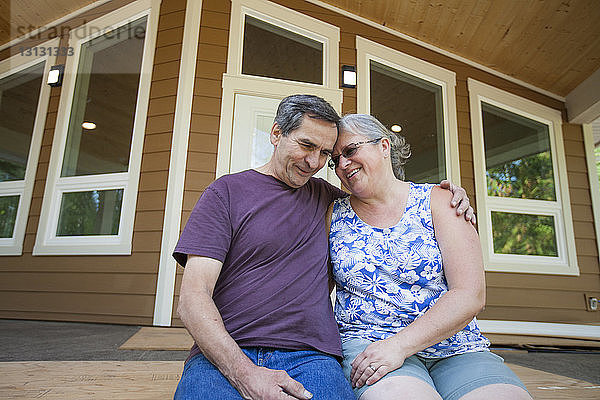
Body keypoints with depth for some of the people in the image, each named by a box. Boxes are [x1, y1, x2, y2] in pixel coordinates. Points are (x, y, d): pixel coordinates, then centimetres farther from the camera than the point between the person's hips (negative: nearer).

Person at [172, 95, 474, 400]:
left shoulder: (324, 197, 16)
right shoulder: (226, 192, 3)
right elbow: (193, 298, -5)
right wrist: (245, 374, -20)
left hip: (309, 358, 3)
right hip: (224, 356, -2)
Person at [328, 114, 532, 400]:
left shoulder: (437, 201, 2)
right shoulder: (334, 215, 8)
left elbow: (470, 296, -7)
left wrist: (399, 344, -17)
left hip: (454, 349, 1)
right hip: (366, 342, -1)